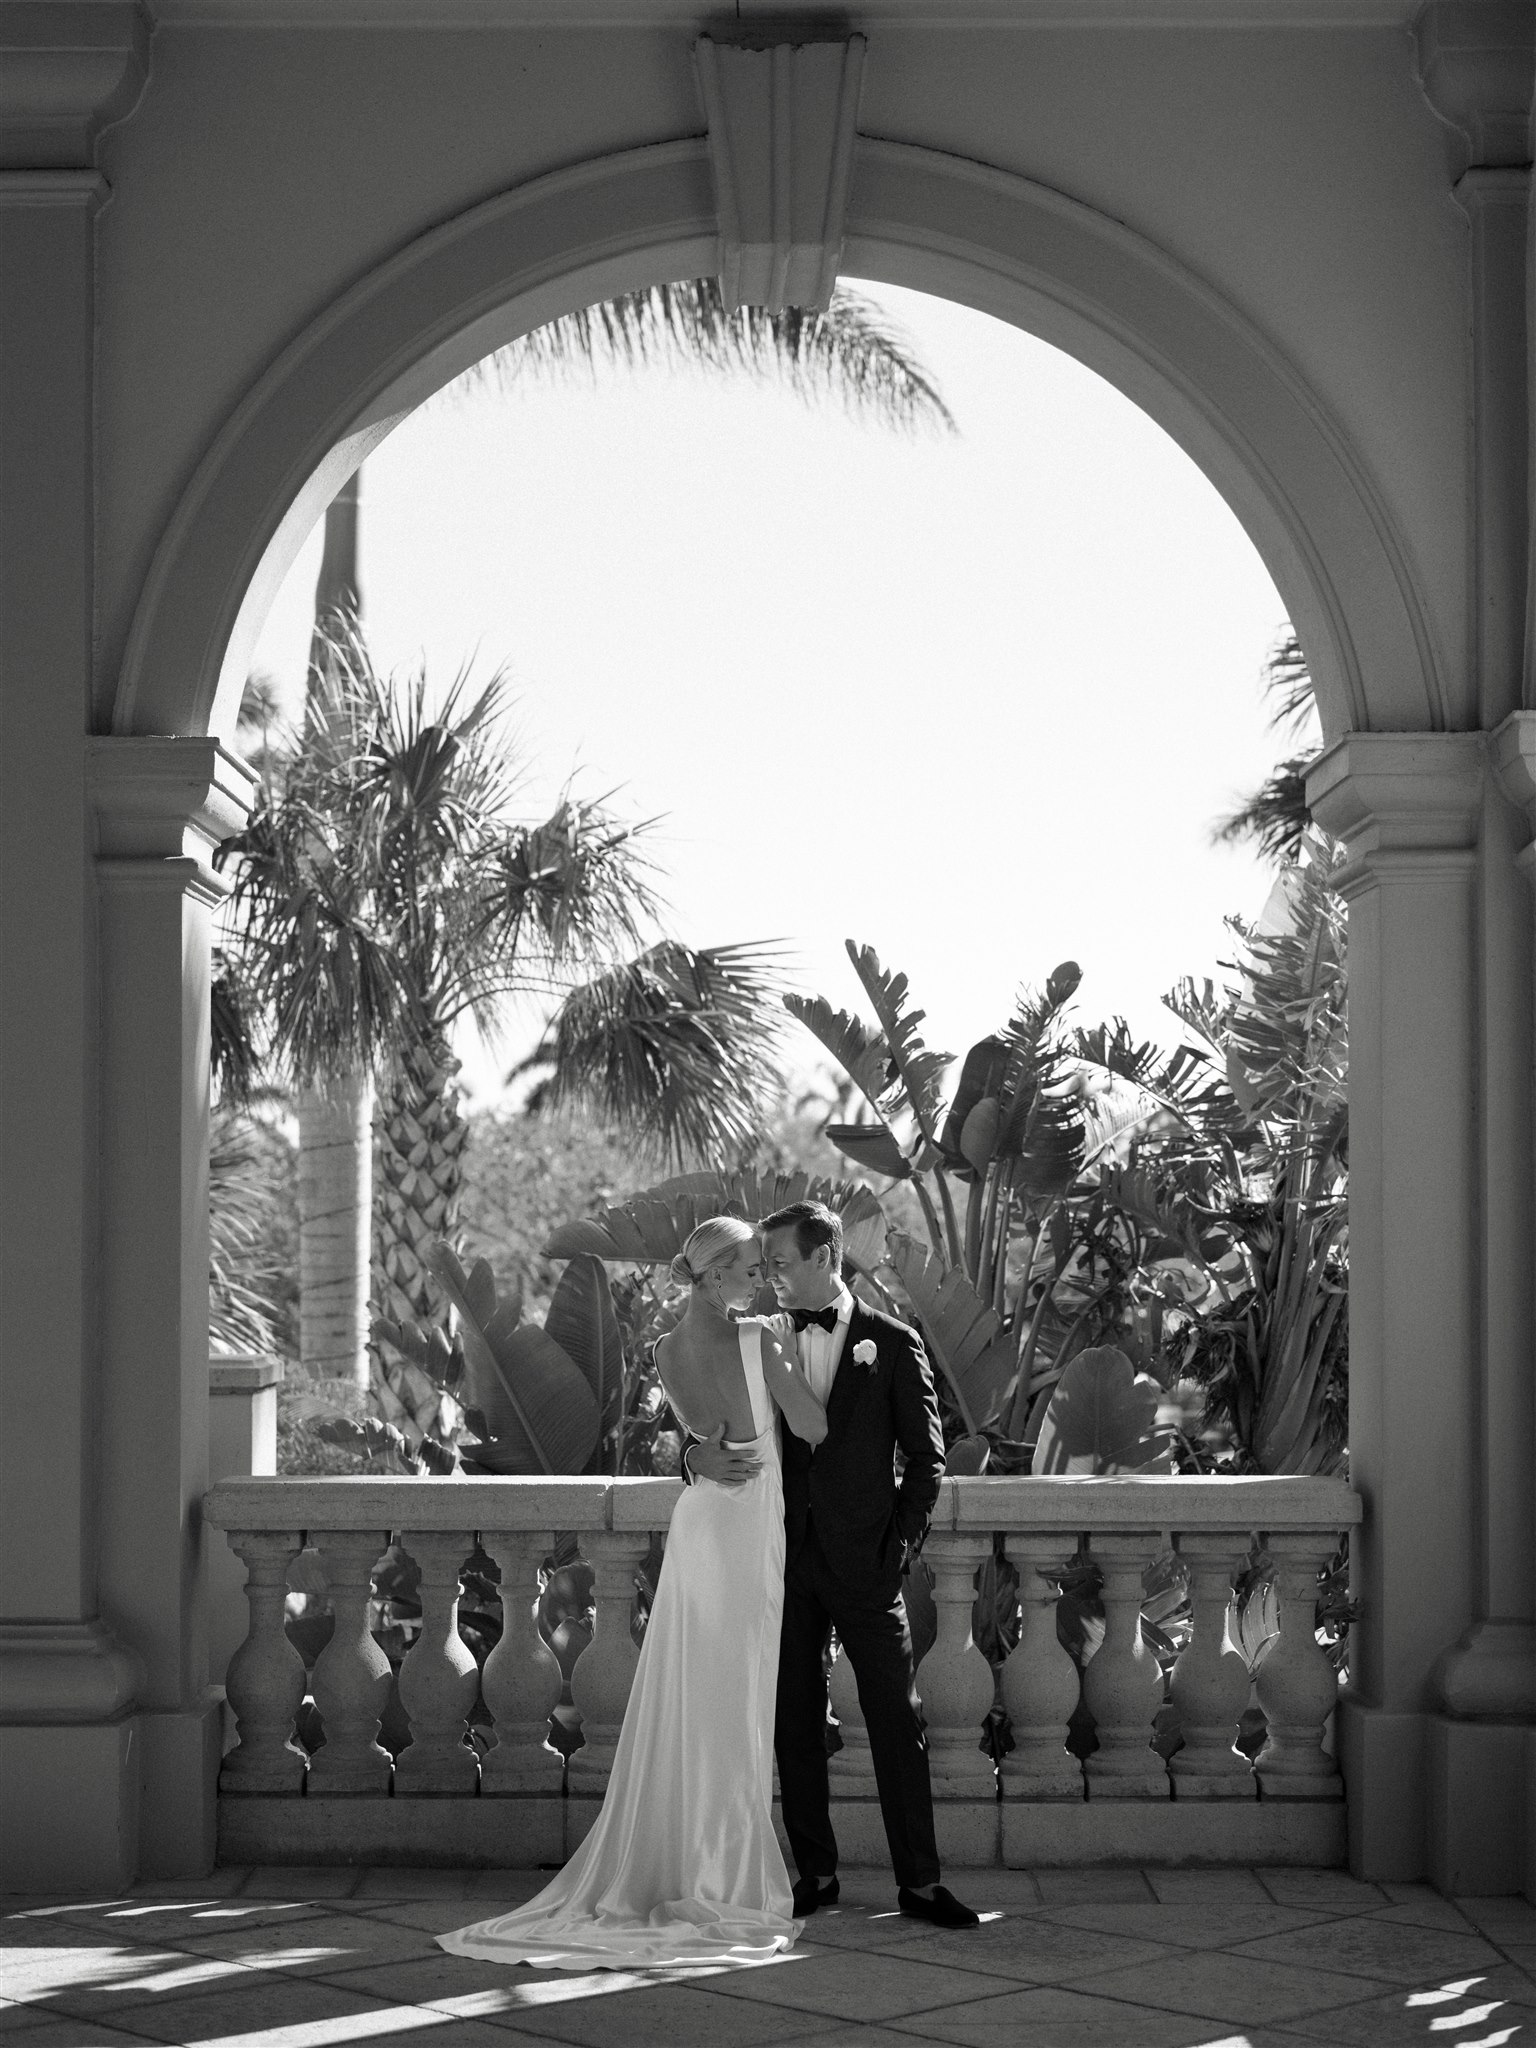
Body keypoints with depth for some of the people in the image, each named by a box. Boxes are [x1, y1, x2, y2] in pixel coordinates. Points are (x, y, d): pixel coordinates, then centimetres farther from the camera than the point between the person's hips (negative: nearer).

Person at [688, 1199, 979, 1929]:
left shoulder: (892, 1344, 2)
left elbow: (926, 1459, 3)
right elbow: (707, 1426, 11)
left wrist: (899, 1548, -5)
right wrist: (698, 1454, -13)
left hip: (862, 1561, -3)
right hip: (783, 1560, 3)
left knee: (897, 1721, -3)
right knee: (795, 1723, 6)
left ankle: (919, 1881, 1)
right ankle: (815, 1873, 14)